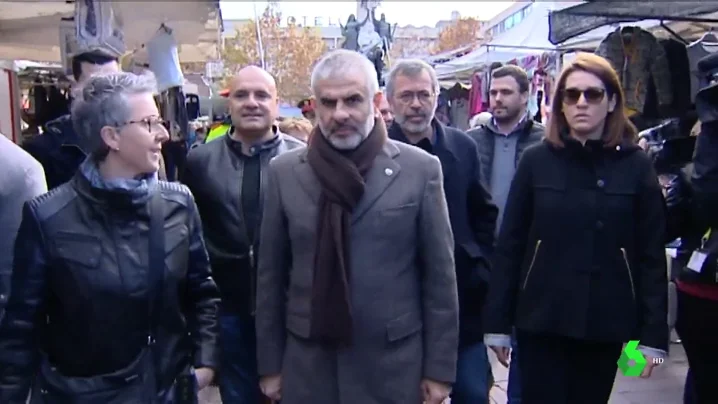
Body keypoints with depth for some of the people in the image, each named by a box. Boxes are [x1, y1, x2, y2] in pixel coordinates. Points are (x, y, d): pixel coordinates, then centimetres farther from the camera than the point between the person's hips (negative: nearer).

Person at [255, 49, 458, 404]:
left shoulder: (420, 169, -6)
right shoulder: (284, 172, -1)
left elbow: (440, 275, -3)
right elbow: (270, 275, 3)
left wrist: (439, 368, -2)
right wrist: (270, 364, 4)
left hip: (393, 363, -1)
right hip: (307, 364, 2)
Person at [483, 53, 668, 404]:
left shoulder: (636, 166, 0)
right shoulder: (536, 161, -1)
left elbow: (651, 255, 0)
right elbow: (509, 246, -1)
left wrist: (653, 333, -4)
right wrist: (497, 322, -3)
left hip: (605, 323, 1)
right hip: (542, 319, -1)